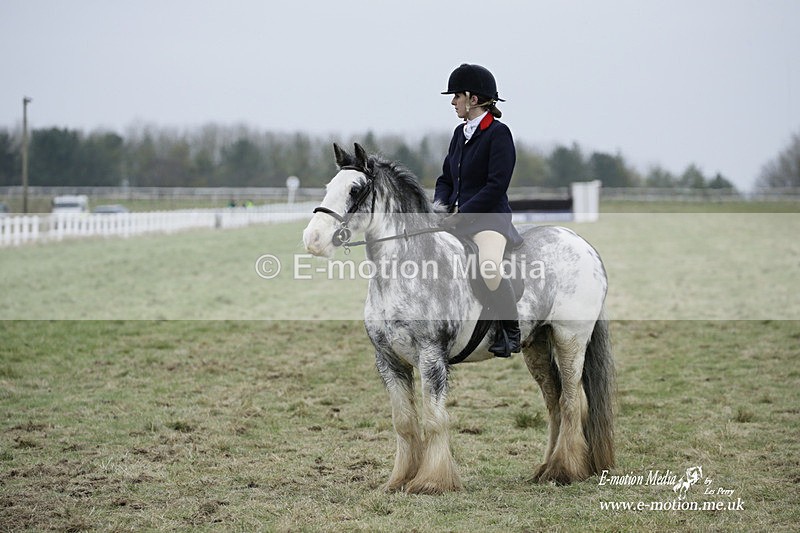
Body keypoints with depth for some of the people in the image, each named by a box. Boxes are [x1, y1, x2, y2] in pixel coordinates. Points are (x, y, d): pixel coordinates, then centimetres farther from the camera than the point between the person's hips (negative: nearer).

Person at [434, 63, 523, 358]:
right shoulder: (460, 133, 15)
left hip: (490, 216, -9)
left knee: (489, 269, -34)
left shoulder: (498, 133, -9)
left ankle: (511, 333, -12)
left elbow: (496, 186, -16)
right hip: (456, 216, 9)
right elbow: (446, 179, 19)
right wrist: (440, 206, -1)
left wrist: (460, 215, -17)